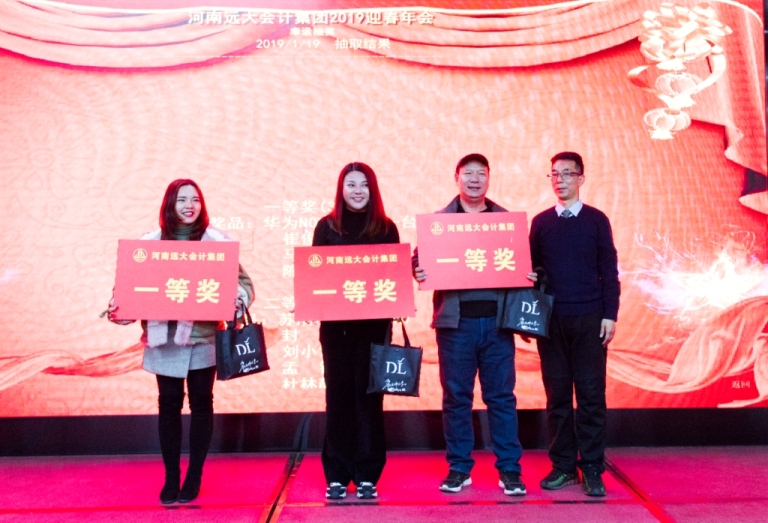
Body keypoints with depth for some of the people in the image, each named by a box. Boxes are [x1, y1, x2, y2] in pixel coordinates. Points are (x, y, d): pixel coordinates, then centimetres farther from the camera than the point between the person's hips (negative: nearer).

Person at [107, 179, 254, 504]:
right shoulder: (150, 243, 4)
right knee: (168, 404, 7)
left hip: (203, 336, -1)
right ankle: (170, 477, 19)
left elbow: (241, 281, -3)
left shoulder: (217, 242, -1)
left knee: (201, 403, 7)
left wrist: (238, 298, -23)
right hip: (164, 336, 1)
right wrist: (119, 307, -14)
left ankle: (194, 476, 20)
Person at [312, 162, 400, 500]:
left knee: (369, 396, 4)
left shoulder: (386, 228, 5)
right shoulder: (327, 226, 5)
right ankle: (336, 475, 14)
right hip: (335, 324, 0)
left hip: (374, 324, 0)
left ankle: (367, 475, 13)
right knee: (338, 396, 5)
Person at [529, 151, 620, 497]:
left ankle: (592, 469, 8)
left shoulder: (596, 220, 5)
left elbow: (609, 270, 3)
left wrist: (610, 315, -4)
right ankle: (563, 466, 15)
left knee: (591, 394, 0)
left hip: (589, 319, -1)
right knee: (557, 395, 5)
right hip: (551, 319, 2)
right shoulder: (541, 222, 9)